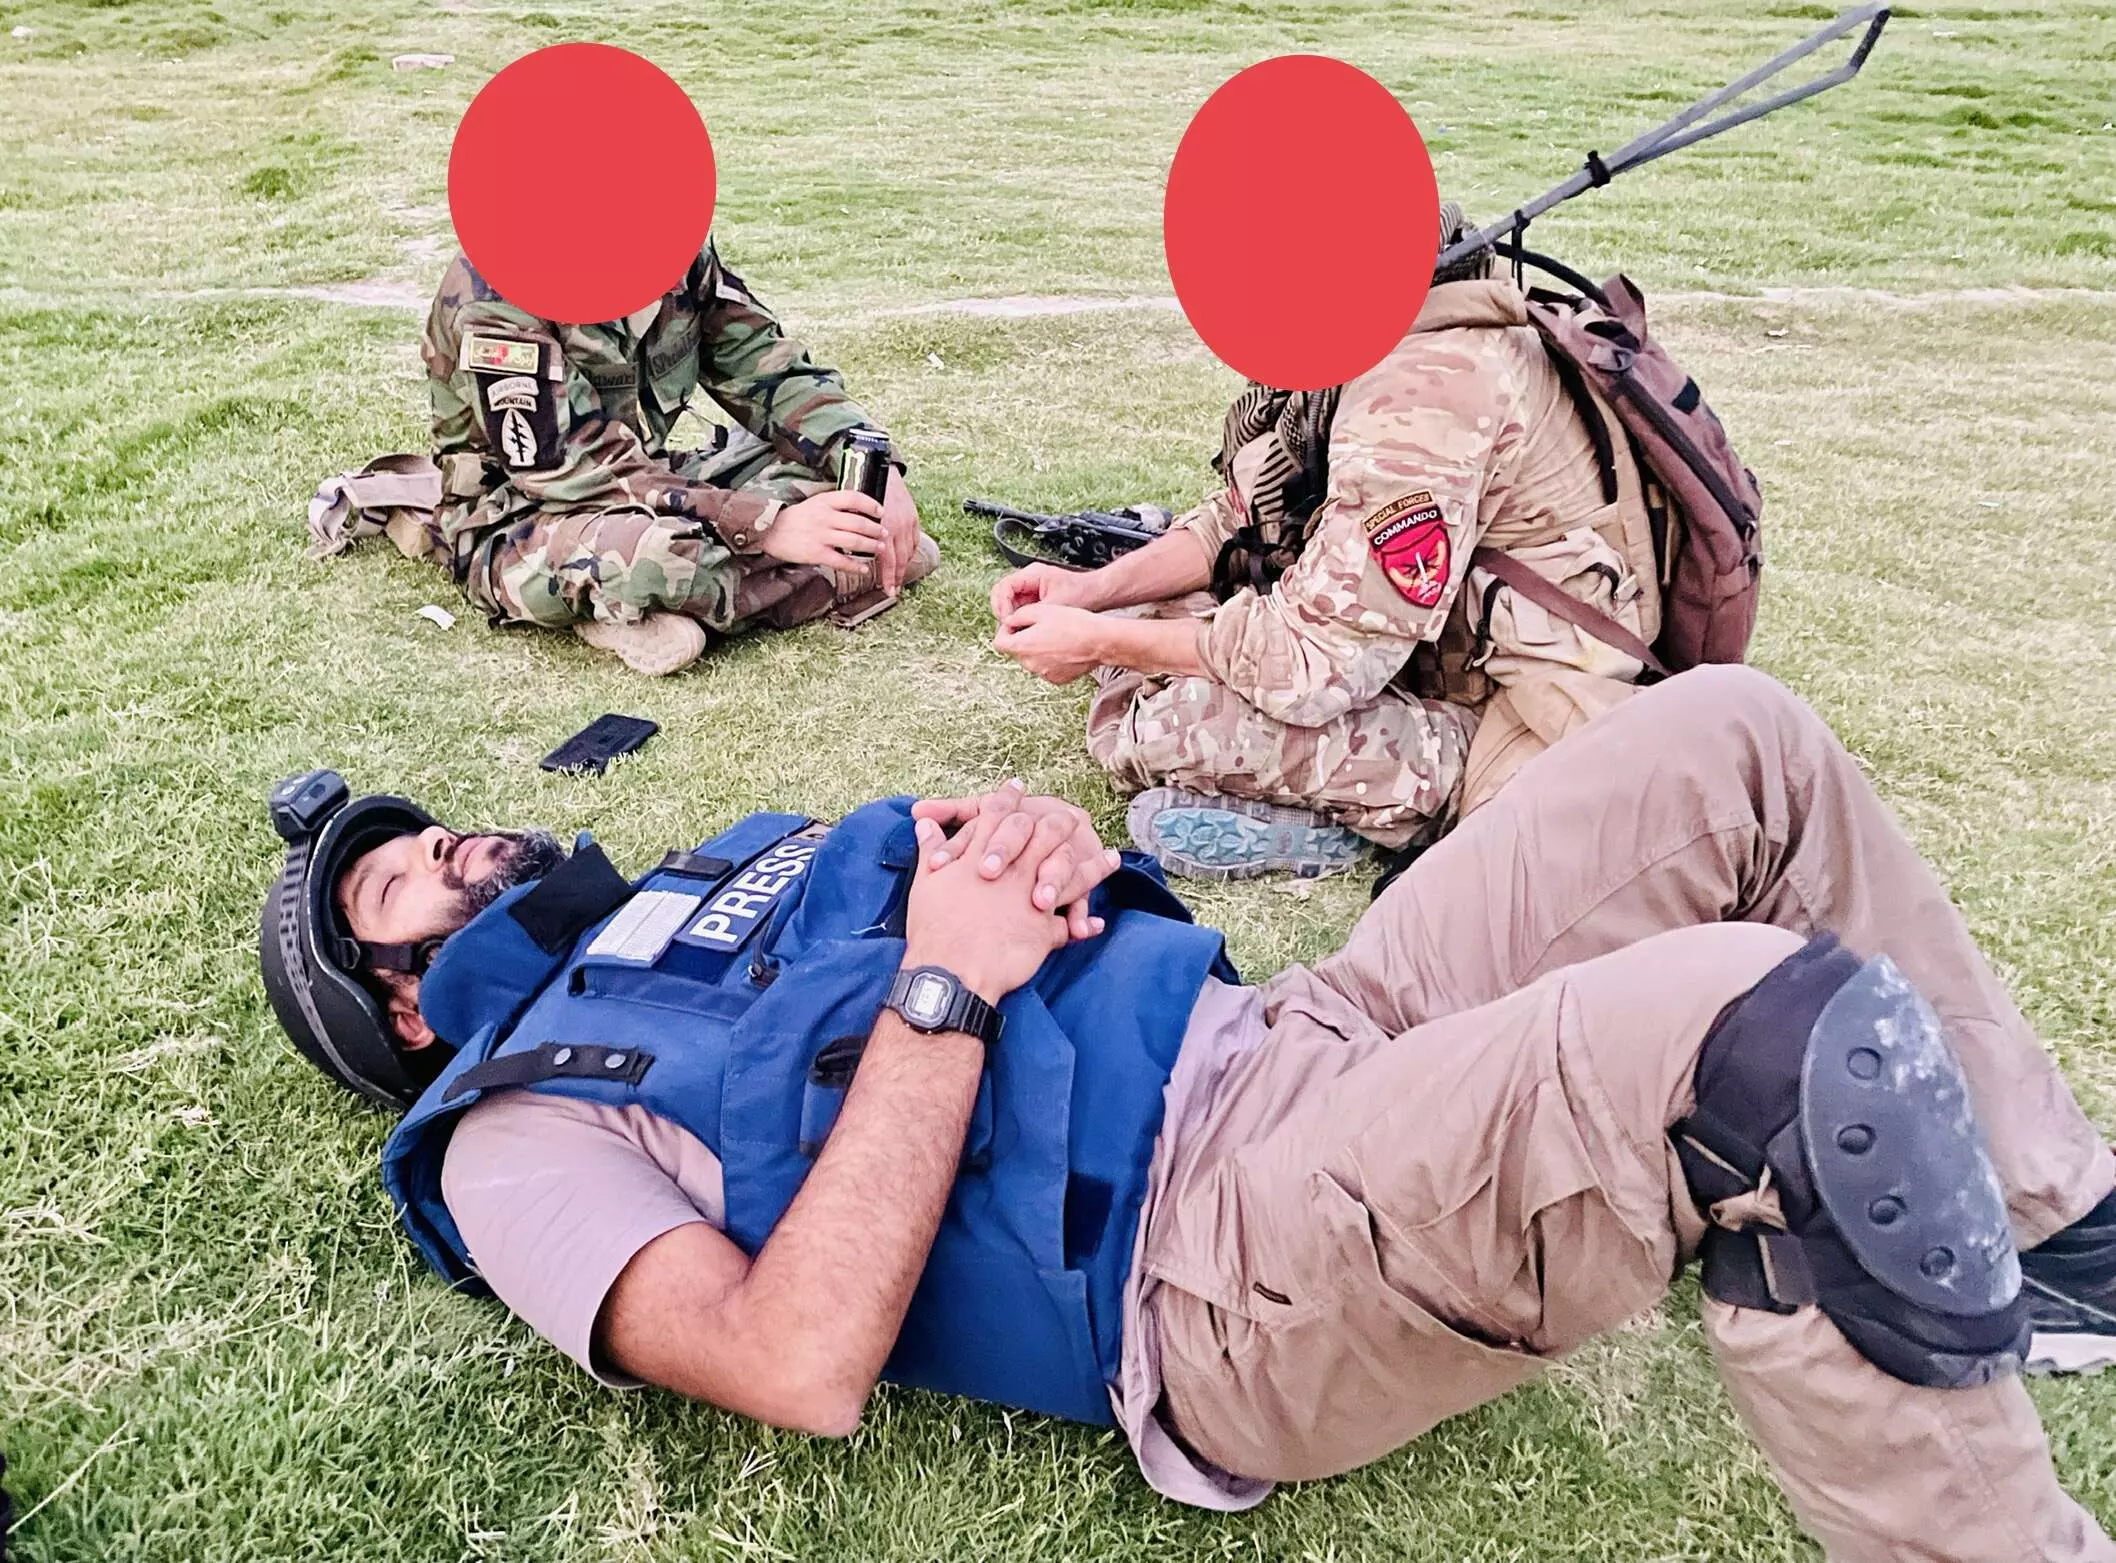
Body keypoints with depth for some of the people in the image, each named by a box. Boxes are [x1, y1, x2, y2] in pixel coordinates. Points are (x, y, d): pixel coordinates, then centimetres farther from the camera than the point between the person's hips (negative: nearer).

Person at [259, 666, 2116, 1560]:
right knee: (1770, 1023, -31)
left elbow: (998, 895, 22)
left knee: (1732, 737, 1)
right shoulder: (525, 1135, 4)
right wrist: (941, 991, -15)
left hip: (1285, 1037, 8)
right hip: (1220, 1285, -8)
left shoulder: (722, 875, 26)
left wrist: (1032, 838, -2)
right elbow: (802, 1368, -15)